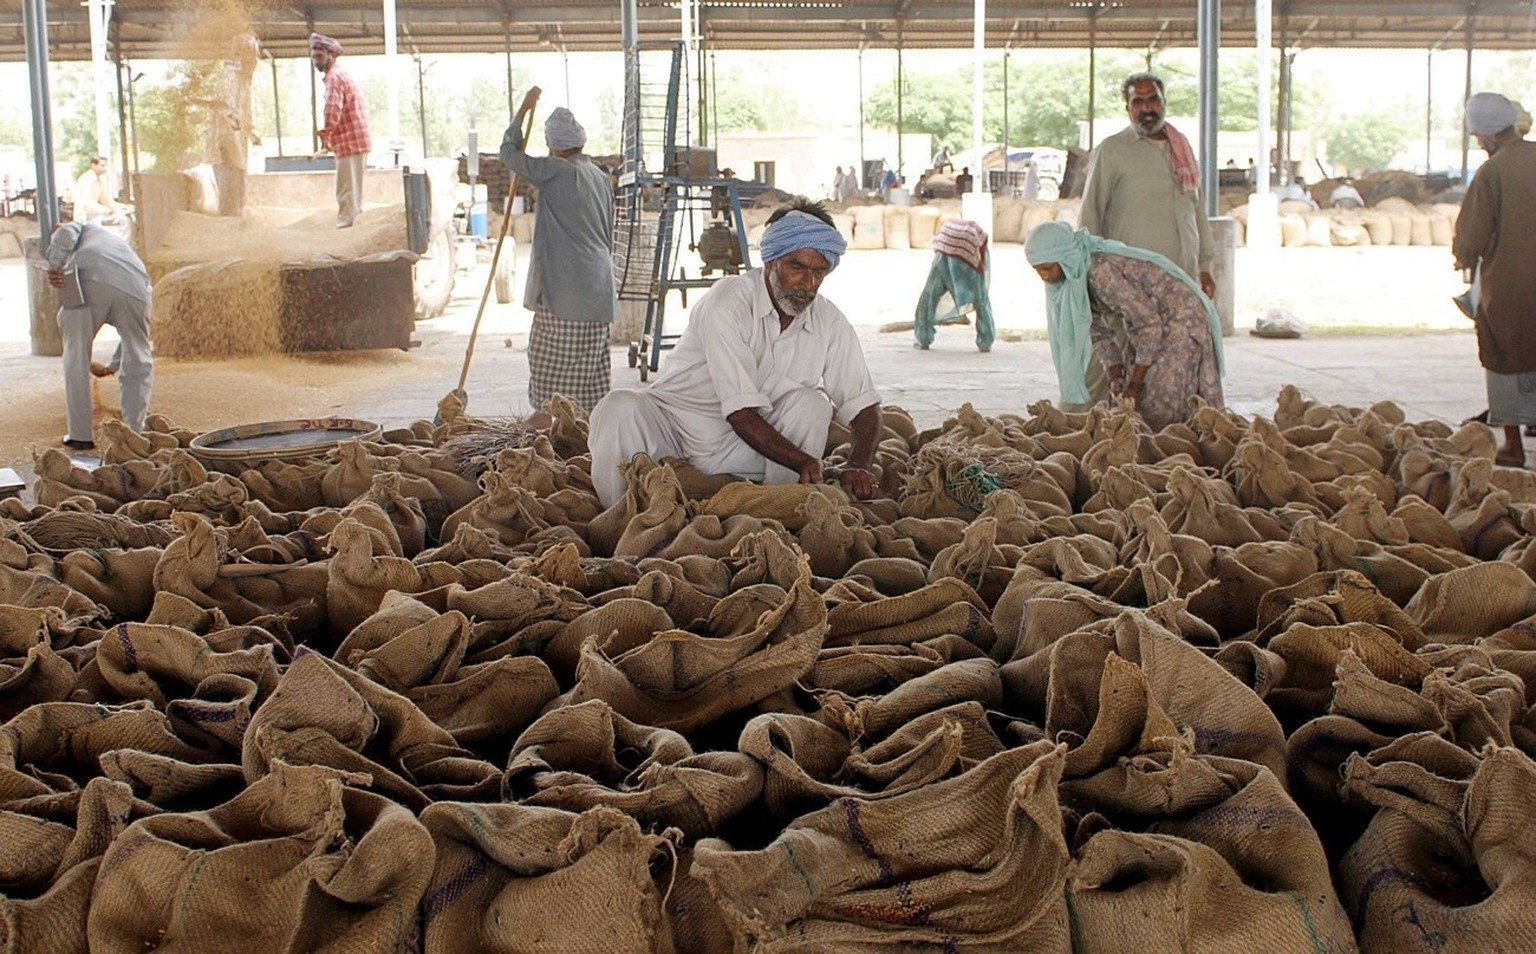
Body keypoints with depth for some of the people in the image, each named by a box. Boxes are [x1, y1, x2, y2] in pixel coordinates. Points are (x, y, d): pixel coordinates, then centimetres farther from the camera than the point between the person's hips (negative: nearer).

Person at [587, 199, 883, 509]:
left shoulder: (829, 323, -5)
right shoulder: (728, 302, -21)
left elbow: (865, 406, -5)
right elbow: (740, 413, -27)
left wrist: (856, 468, -25)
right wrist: (806, 462, -35)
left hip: (742, 453, 4)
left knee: (813, 403, -19)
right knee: (621, 408, -32)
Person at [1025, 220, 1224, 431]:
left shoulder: (1102, 270, -30)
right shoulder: (1072, 279, -3)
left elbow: (1150, 323, -27)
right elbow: (1100, 330, 4)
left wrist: (1136, 383, -21)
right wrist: (1116, 377, -9)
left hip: (1181, 322, -9)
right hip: (1158, 326, 9)